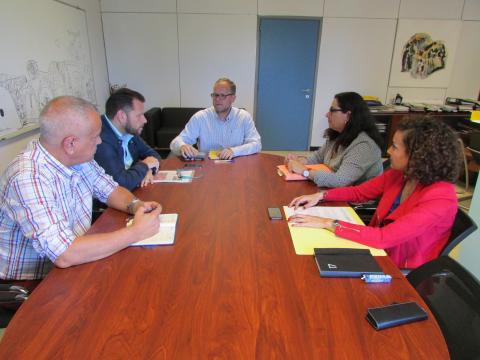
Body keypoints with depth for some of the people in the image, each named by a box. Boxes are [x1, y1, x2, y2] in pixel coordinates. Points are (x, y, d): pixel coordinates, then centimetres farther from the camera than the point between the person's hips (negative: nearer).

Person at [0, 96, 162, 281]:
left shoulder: (77, 159, -6)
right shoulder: (29, 177, -28)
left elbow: (112, 190, 8)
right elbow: (64, 255, -34)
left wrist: (135, 205, -13)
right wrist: (136, 232, -28)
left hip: (74, 266, 7)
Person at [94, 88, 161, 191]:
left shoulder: (129, 131, -1)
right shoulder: (101, 140, -25)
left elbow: (152, 154, 12)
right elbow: (121, 182, -31)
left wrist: (148, 169, -9)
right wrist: (145, 165, -14)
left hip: (134, 193, 7)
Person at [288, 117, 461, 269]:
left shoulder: (440, 198, -27)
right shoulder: (399, 174, -6)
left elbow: (385, 238, -33)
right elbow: (359, 192, 6)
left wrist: (328, 223, -31)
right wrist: (320, 196, -7)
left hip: (402, 273, -5)